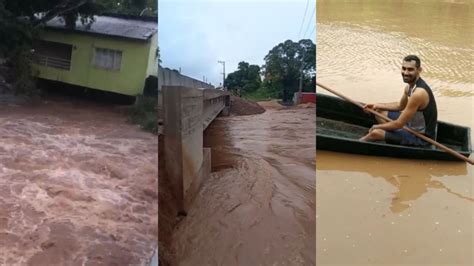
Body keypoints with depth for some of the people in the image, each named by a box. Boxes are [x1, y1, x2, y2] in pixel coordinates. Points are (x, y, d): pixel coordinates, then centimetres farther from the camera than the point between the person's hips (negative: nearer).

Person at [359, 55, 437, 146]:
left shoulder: (419, 93, -29)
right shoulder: (410, 85, 0)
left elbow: (399, 124, -26)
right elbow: (400, 106, 20)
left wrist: (376, 127, -11)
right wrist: (377, 105, 8)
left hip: (421, 137, -10)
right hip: (413, 125, 10)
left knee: (376, 133, -21)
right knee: (380, 112, 15)